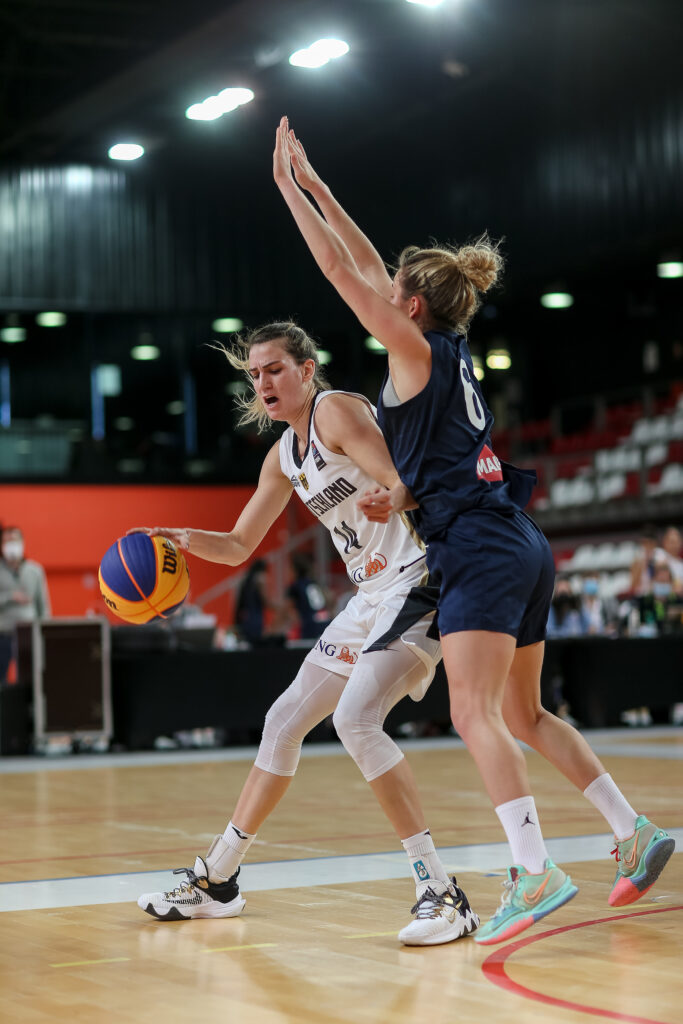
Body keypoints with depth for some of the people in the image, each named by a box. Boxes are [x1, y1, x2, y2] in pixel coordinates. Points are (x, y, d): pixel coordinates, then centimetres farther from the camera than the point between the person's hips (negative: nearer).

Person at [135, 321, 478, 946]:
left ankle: (442, 893, -24)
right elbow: (239, 546, 18)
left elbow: (402, 484, -21)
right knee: (285, 720, 14)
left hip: (418, 577, -10)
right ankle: (217, 881, 27)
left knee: (355, 718, -26)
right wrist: (184, 539, 1)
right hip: (373, 595, 10)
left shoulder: (336, 409, -11)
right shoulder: (284, 455, 15)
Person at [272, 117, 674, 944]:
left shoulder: (418, 350, -6)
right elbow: (366, 264, 23)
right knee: (523, 716, 16)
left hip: (483, 552, -9)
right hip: (520, 548, 9)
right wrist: (313, 183, 27)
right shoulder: (452, 350, 16)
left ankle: (535, 870, -25)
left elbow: (341, 269, -5)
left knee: (474, 712, -15)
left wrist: (288, 187, 3)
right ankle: (635, 834, 17)